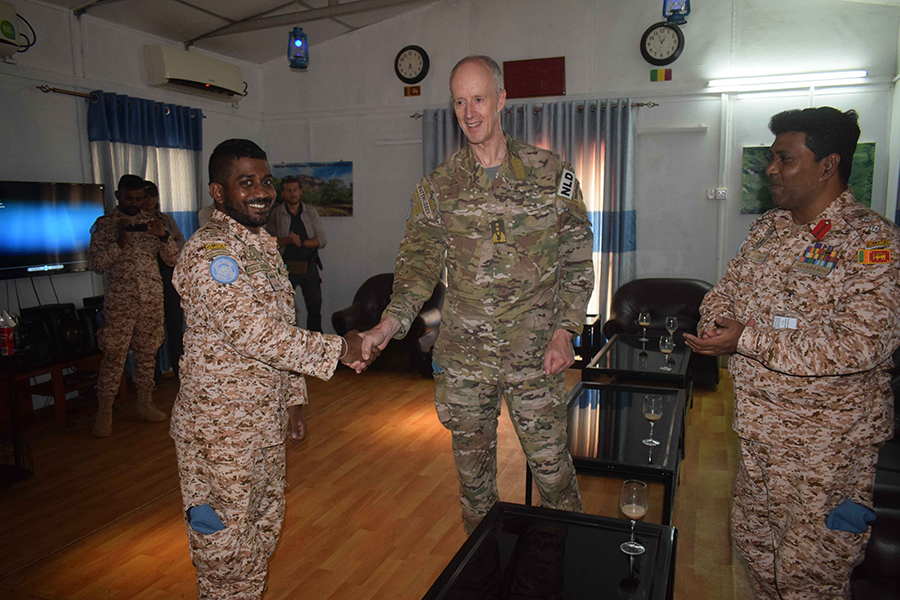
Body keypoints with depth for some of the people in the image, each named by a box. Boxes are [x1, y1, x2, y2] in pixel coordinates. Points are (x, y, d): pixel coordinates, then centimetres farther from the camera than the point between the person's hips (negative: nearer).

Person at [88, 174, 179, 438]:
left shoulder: (152, 222, 10)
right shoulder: (105, 224, 1)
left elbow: (173, 258, 5)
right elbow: (96, 263, -6)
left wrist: (164, 236, -13)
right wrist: (119, 243, -20)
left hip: (152, 298, 4)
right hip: (120, 300, -3)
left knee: (147, 352, 11)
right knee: (114, 354, -3)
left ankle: (145, 404, 23)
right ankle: (104, 412, 8)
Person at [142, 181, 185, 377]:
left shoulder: (167, 219, 18)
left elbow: (181, 243, 11)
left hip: (169, 273, 3)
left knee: (175, 321, 1)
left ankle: (179, 369, 8)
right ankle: (153, 372, 5)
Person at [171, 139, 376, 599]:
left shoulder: (264, 246, 10)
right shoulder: (209, 253, -20)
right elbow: (258, 336, -27)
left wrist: (293, 399, 14)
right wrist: (340, 350, -18)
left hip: (265, 421, 9)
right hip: (221, 427, -9)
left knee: (263, 527, 22)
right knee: (226, 542, 8)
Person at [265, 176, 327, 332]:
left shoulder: (310, 212, 7)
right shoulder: (275, 214, 1)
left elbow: (322, 240, 0)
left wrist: (303, 242, -15)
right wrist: (288, 240, -22)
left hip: (309, 266, 2)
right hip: (285, 268, -2)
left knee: (315, 307, 7)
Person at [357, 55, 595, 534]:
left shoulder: (552, 174, -1)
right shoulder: (437, 188, 2)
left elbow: (577, 260, 2)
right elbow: (419, 264, 2)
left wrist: (564, 329, -7)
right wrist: (392, 321, -16)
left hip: (535, 355, -1)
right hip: (463, 356, 2)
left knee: (553, 470, 7)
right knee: (473, 469, 15)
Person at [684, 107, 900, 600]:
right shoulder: (766, 229, 7)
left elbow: (860, 345, -26)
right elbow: (723, 293, 13)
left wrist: (749, 339, -25)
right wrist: (719, 323, -11)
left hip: (826, 442, -6)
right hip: (758, 428, 7)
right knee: (753, 541, 21)